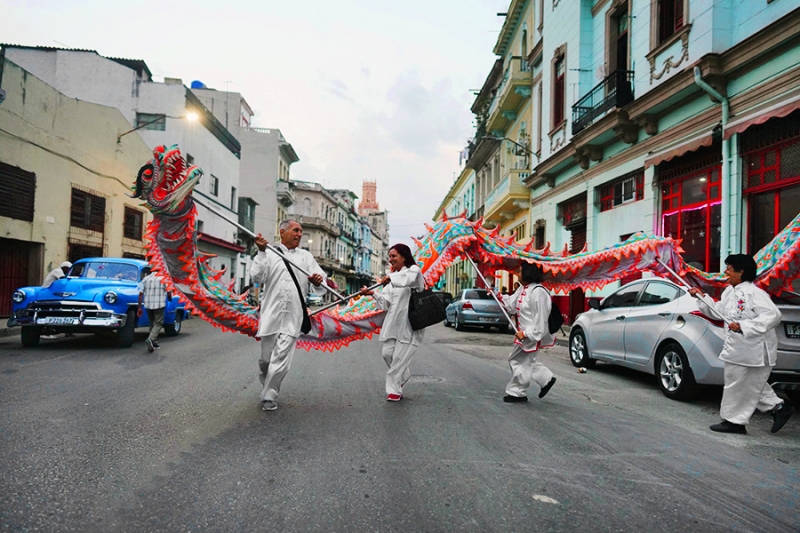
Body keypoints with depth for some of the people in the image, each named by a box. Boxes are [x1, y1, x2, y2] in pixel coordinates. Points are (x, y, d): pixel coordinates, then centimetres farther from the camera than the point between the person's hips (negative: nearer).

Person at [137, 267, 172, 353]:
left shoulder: (145, 279, 5)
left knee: (152, 324, 16)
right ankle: (151, 339, -22)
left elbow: (140, 294, 0)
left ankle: (154, 343, 21)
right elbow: (169, 294, -1)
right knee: (158, 323, 1)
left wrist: (139, 307, 3)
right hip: (159, 304, -3)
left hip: (148, 304, 3)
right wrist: (170, 298, 21)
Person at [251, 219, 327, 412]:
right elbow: (256, 277, -6)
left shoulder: (306, 256, 11)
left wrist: (318, 280, -23)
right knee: (266, 358, 10)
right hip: (271, 314, 0)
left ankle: (268, 397, 7)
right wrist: (261, 252, -15)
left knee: (281, 359, -7)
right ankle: (268, 386, 36)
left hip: (293, 317, 0)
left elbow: (320, 278, 0)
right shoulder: (269, 253, 7)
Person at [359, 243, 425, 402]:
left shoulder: (414, 270, -2)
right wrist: (373, 294, -7)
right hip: (393, 321, 7)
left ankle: (394, 389, 9)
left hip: (410, 322, -6)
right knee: (387, 352, 4)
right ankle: (403, 375, 30)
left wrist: (391, 278, -40)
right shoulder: (392, 277, 18)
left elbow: (409, 279, -29)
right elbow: (386, 303, 7)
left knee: (399, 357, -4)